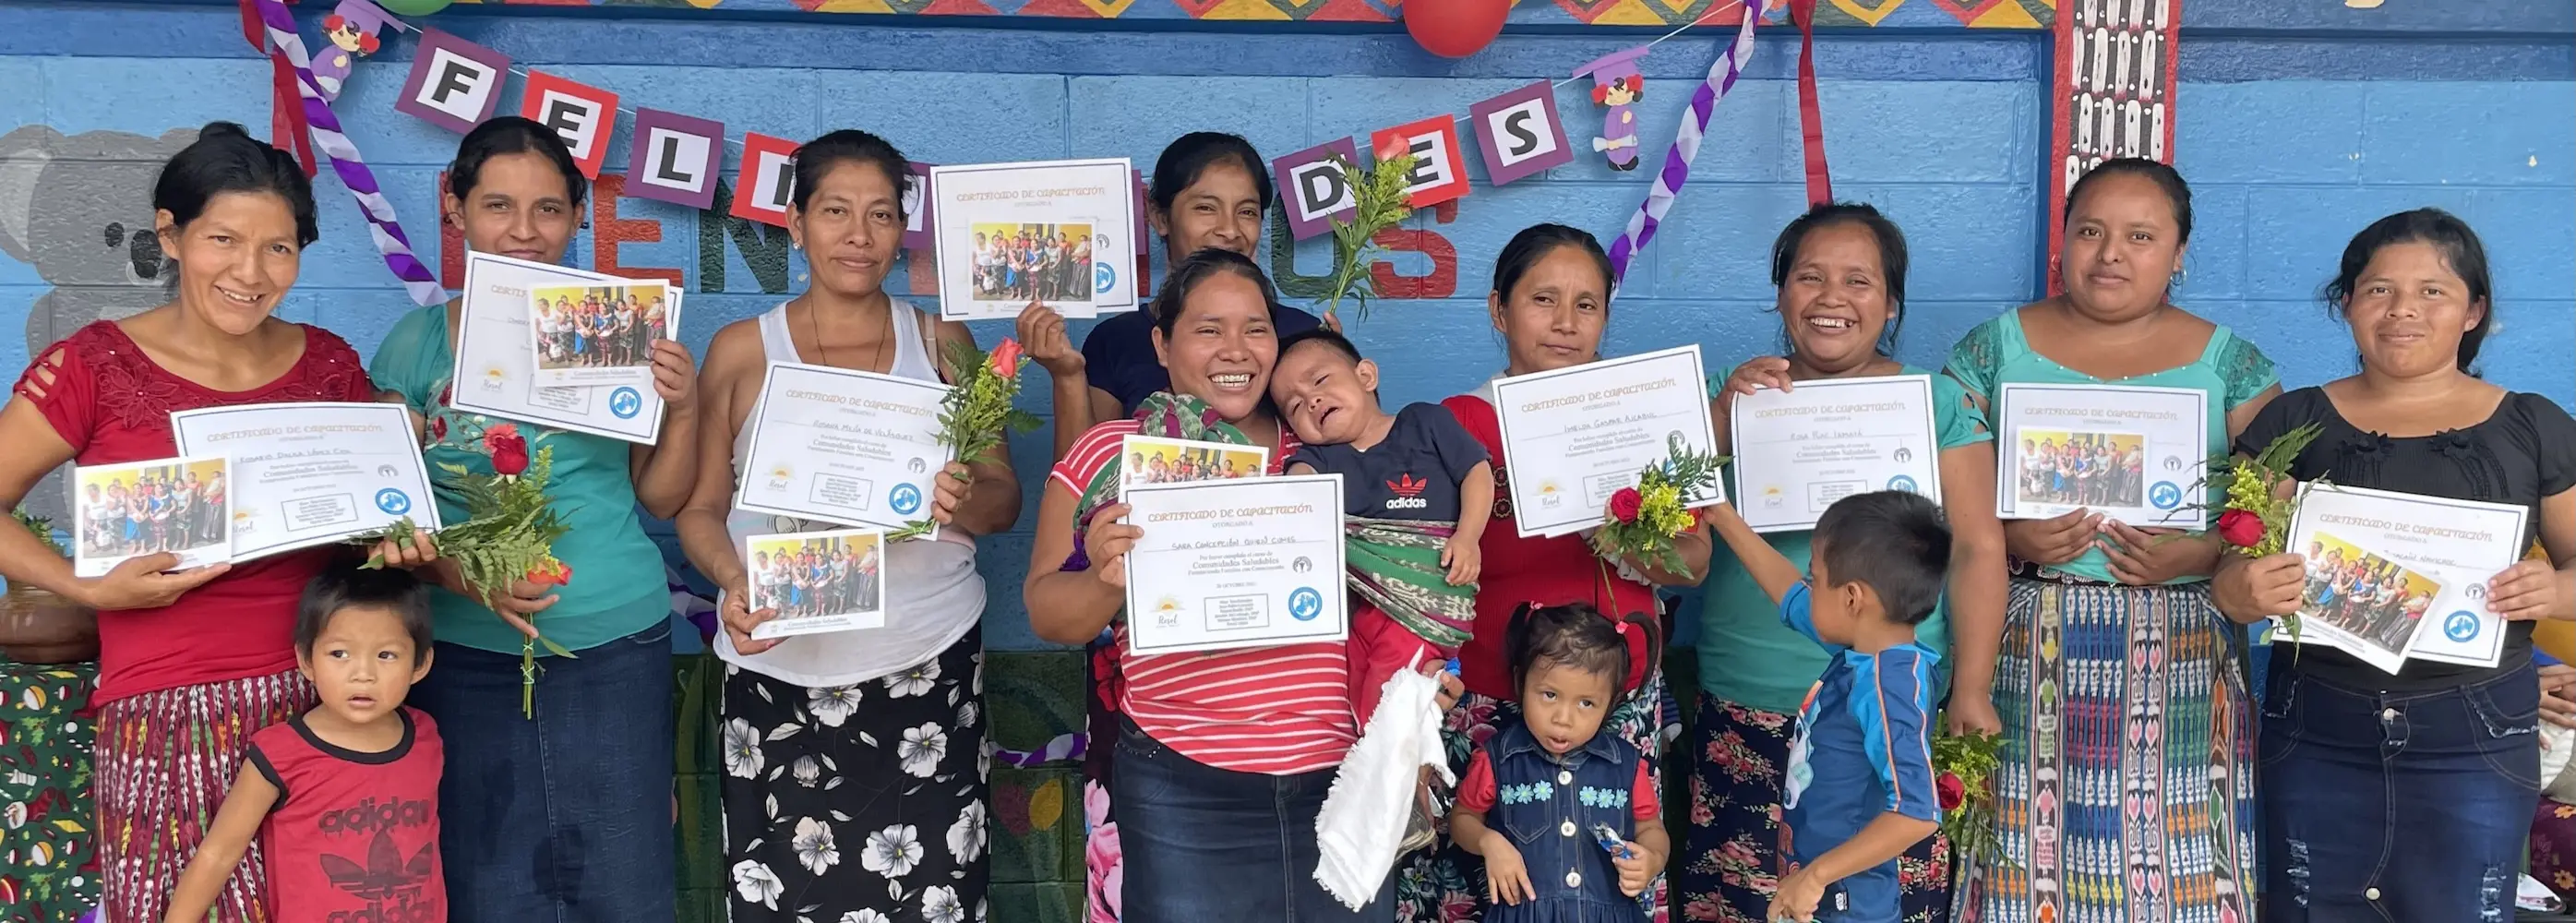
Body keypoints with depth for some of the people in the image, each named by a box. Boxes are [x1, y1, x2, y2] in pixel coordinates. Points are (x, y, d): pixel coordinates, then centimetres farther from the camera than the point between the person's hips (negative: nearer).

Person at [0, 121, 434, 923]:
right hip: (168, 723, -3)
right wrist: (91, 588, -13)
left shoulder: (331, 365, 7)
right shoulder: (96, 366, -3)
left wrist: (398, 545, -2)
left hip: (323, 709, 3)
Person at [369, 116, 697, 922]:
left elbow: (659, 498, 5)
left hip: (614, 647, 0)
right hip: (468, 655, 0)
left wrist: (683, 408, -12)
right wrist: (465, 576, -17)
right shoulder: (416, 344, 0)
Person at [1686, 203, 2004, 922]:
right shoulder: (1735, 397, 9)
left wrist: (1973, 690, -9)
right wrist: (1723, 417, -11)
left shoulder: (1941, 404, 4)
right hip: (1747, 713, 2)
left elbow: (1977, 548, -1)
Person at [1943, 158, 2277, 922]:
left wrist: (2202, 554, -13)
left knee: (2169, 860, -2)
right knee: (2028, 853, -1)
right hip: (2027, 648, 0)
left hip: (2176, 656, 0)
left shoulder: (2231, 365, 7)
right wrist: (2008, 538, -14)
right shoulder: (1996, 348, 7)